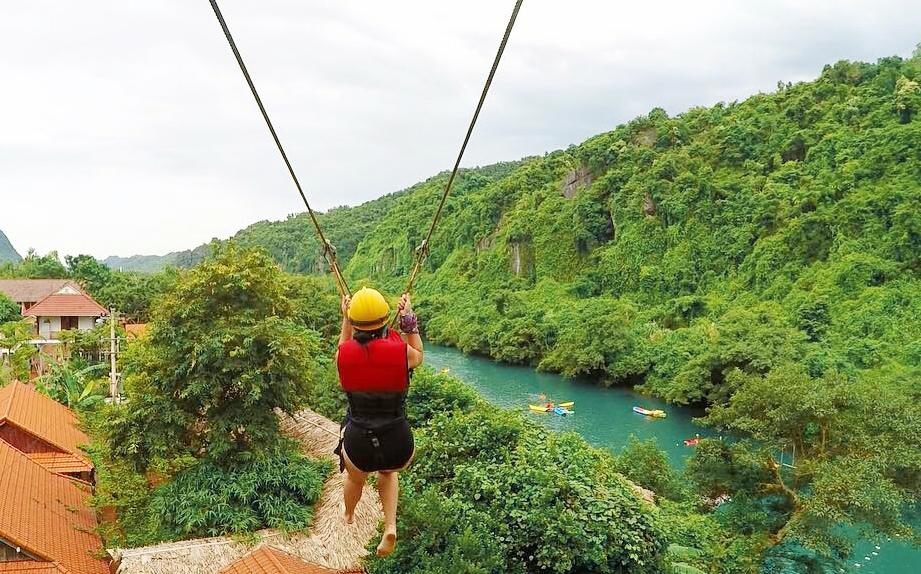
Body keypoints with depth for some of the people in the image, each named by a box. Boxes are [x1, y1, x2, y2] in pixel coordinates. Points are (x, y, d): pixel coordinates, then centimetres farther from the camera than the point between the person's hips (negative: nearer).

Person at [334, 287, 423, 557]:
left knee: (355, 477, 36)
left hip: (358, 447, 1)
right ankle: (390, 526, 18)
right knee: (388, 471, 37)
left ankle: (348, 517, 65)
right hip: (399, 448, -1)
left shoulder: (343, 354, -11)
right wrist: (409, 320, 14)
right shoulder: (401, 351, -16)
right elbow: (418, 357, 11)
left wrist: (345, 319, 24)